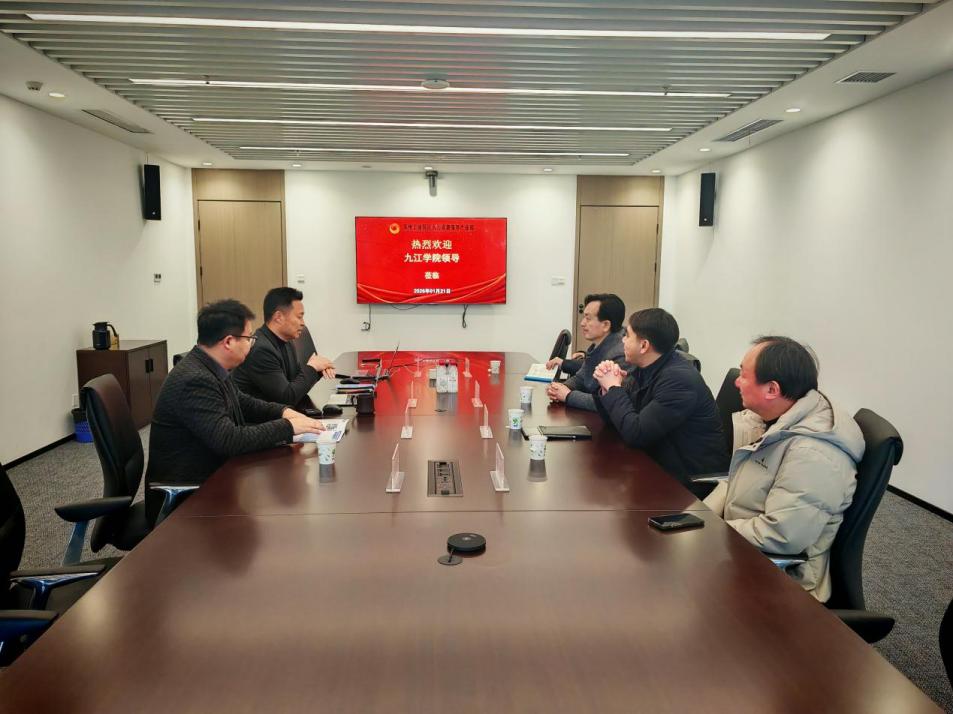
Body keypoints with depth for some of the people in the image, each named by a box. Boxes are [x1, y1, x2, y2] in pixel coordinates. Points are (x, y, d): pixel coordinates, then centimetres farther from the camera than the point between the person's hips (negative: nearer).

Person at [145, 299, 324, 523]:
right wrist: (288, 427, -20)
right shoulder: (194, 380, -24)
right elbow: (229, 440, -29)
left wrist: (282, 411, 0)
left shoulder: (210, 369, 3)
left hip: (209, 476, 8)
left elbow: (242, 403, 18)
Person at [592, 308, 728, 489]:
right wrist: (606, 387, -12)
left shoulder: (679, 379, -25)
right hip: (660, 466, 7)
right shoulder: (643, 369, 2)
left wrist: (614, 387, -16)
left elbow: (635, 434, -26)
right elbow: (616, 418, 7)